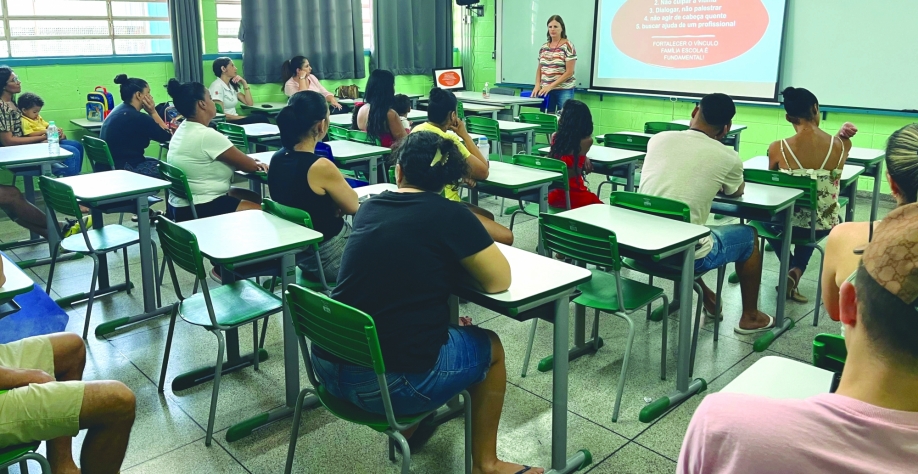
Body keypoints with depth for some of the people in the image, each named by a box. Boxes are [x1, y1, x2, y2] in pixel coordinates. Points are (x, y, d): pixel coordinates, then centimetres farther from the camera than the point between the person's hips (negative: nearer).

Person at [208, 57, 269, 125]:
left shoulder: (232, 85, 16)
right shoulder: (217, 86, -10)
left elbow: (249, 103, 10)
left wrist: (244, 83, 3)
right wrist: (245, 118, -16)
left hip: (234, 120, 7)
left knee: (263, 116, -17)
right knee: (260, 118, -22)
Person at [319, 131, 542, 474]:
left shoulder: (370, 207, 9)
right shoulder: (450, 215, -9)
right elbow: (499, 281, -2)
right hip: (392, 382, -6)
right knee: (489, 346, 20)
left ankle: (408, 426, 42)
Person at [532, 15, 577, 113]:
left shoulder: (568, 46, -6)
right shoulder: (544, 47, 10)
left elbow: (569, 72, -11)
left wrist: (551, 86, -16)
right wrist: (537, 85, -2)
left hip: (564, 90, -5)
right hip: (546, 90, 5)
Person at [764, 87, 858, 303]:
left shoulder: (778, 149, -17)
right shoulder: (842, 146, -12)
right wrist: (842, 135, 10)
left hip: (789, 225, -2)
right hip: (824, 226, 2)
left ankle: (791, 270, 32)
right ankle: (796, 272, 23)